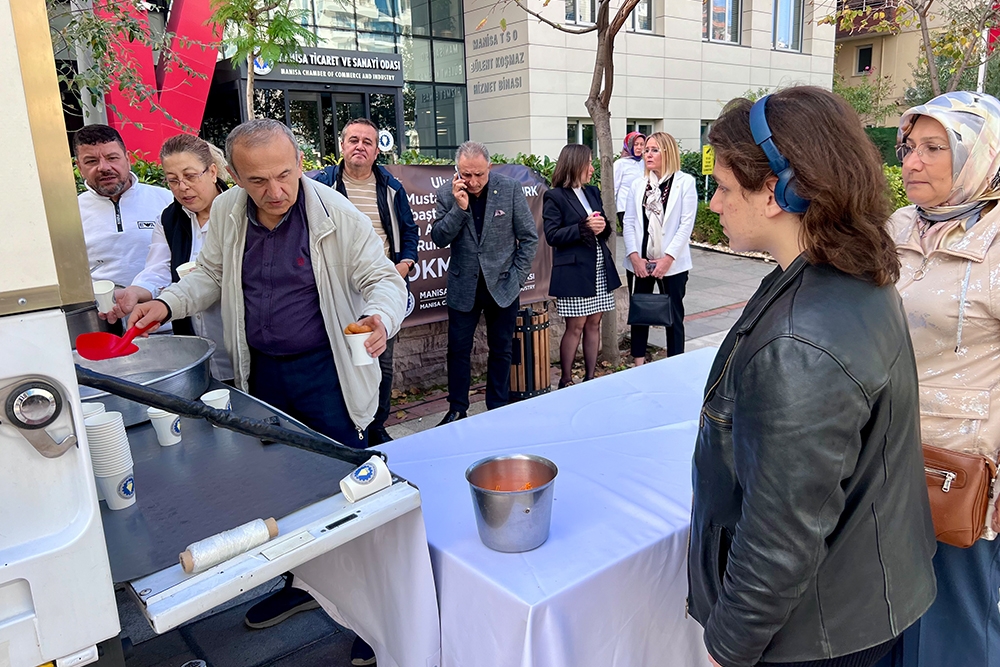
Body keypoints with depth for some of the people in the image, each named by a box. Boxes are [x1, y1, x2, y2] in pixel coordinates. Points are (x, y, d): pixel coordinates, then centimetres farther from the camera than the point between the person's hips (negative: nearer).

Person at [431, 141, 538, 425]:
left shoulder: (510, 189, -7)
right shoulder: (447, 194, -5)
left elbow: (529, 237, -2)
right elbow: (439, 239, -8)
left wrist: (517, 277, -5)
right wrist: (459, 207, -21)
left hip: (502, 284, 0)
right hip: (463, 285, 1)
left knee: (501, 350, 9)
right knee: (458, 349, 5)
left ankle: (498, 409, 22)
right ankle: (457, 410, 19)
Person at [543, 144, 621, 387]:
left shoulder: (593, 192, 16)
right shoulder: (554, 197, -5)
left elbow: (604, 228, 18)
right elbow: (552, 235, -12)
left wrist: (602, 227, -6)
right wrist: (583, 228, -20)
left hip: (599, 269, 6)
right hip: (574, 272, -6)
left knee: (594, 324, 7)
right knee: (575, 327, -3)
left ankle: (590, 377, 17)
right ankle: (566, 381, 9)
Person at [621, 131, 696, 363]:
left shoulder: (685, 182, -2)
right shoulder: (638, 185, 9)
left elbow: (686, 224, -7)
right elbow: (628, 223, 3)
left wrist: (668, 258, -14)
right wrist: (635, 257, -9)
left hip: (672, 263, -3)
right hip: (639, 263, 3)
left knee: (674, 316, 6)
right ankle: (639, 366, 22)